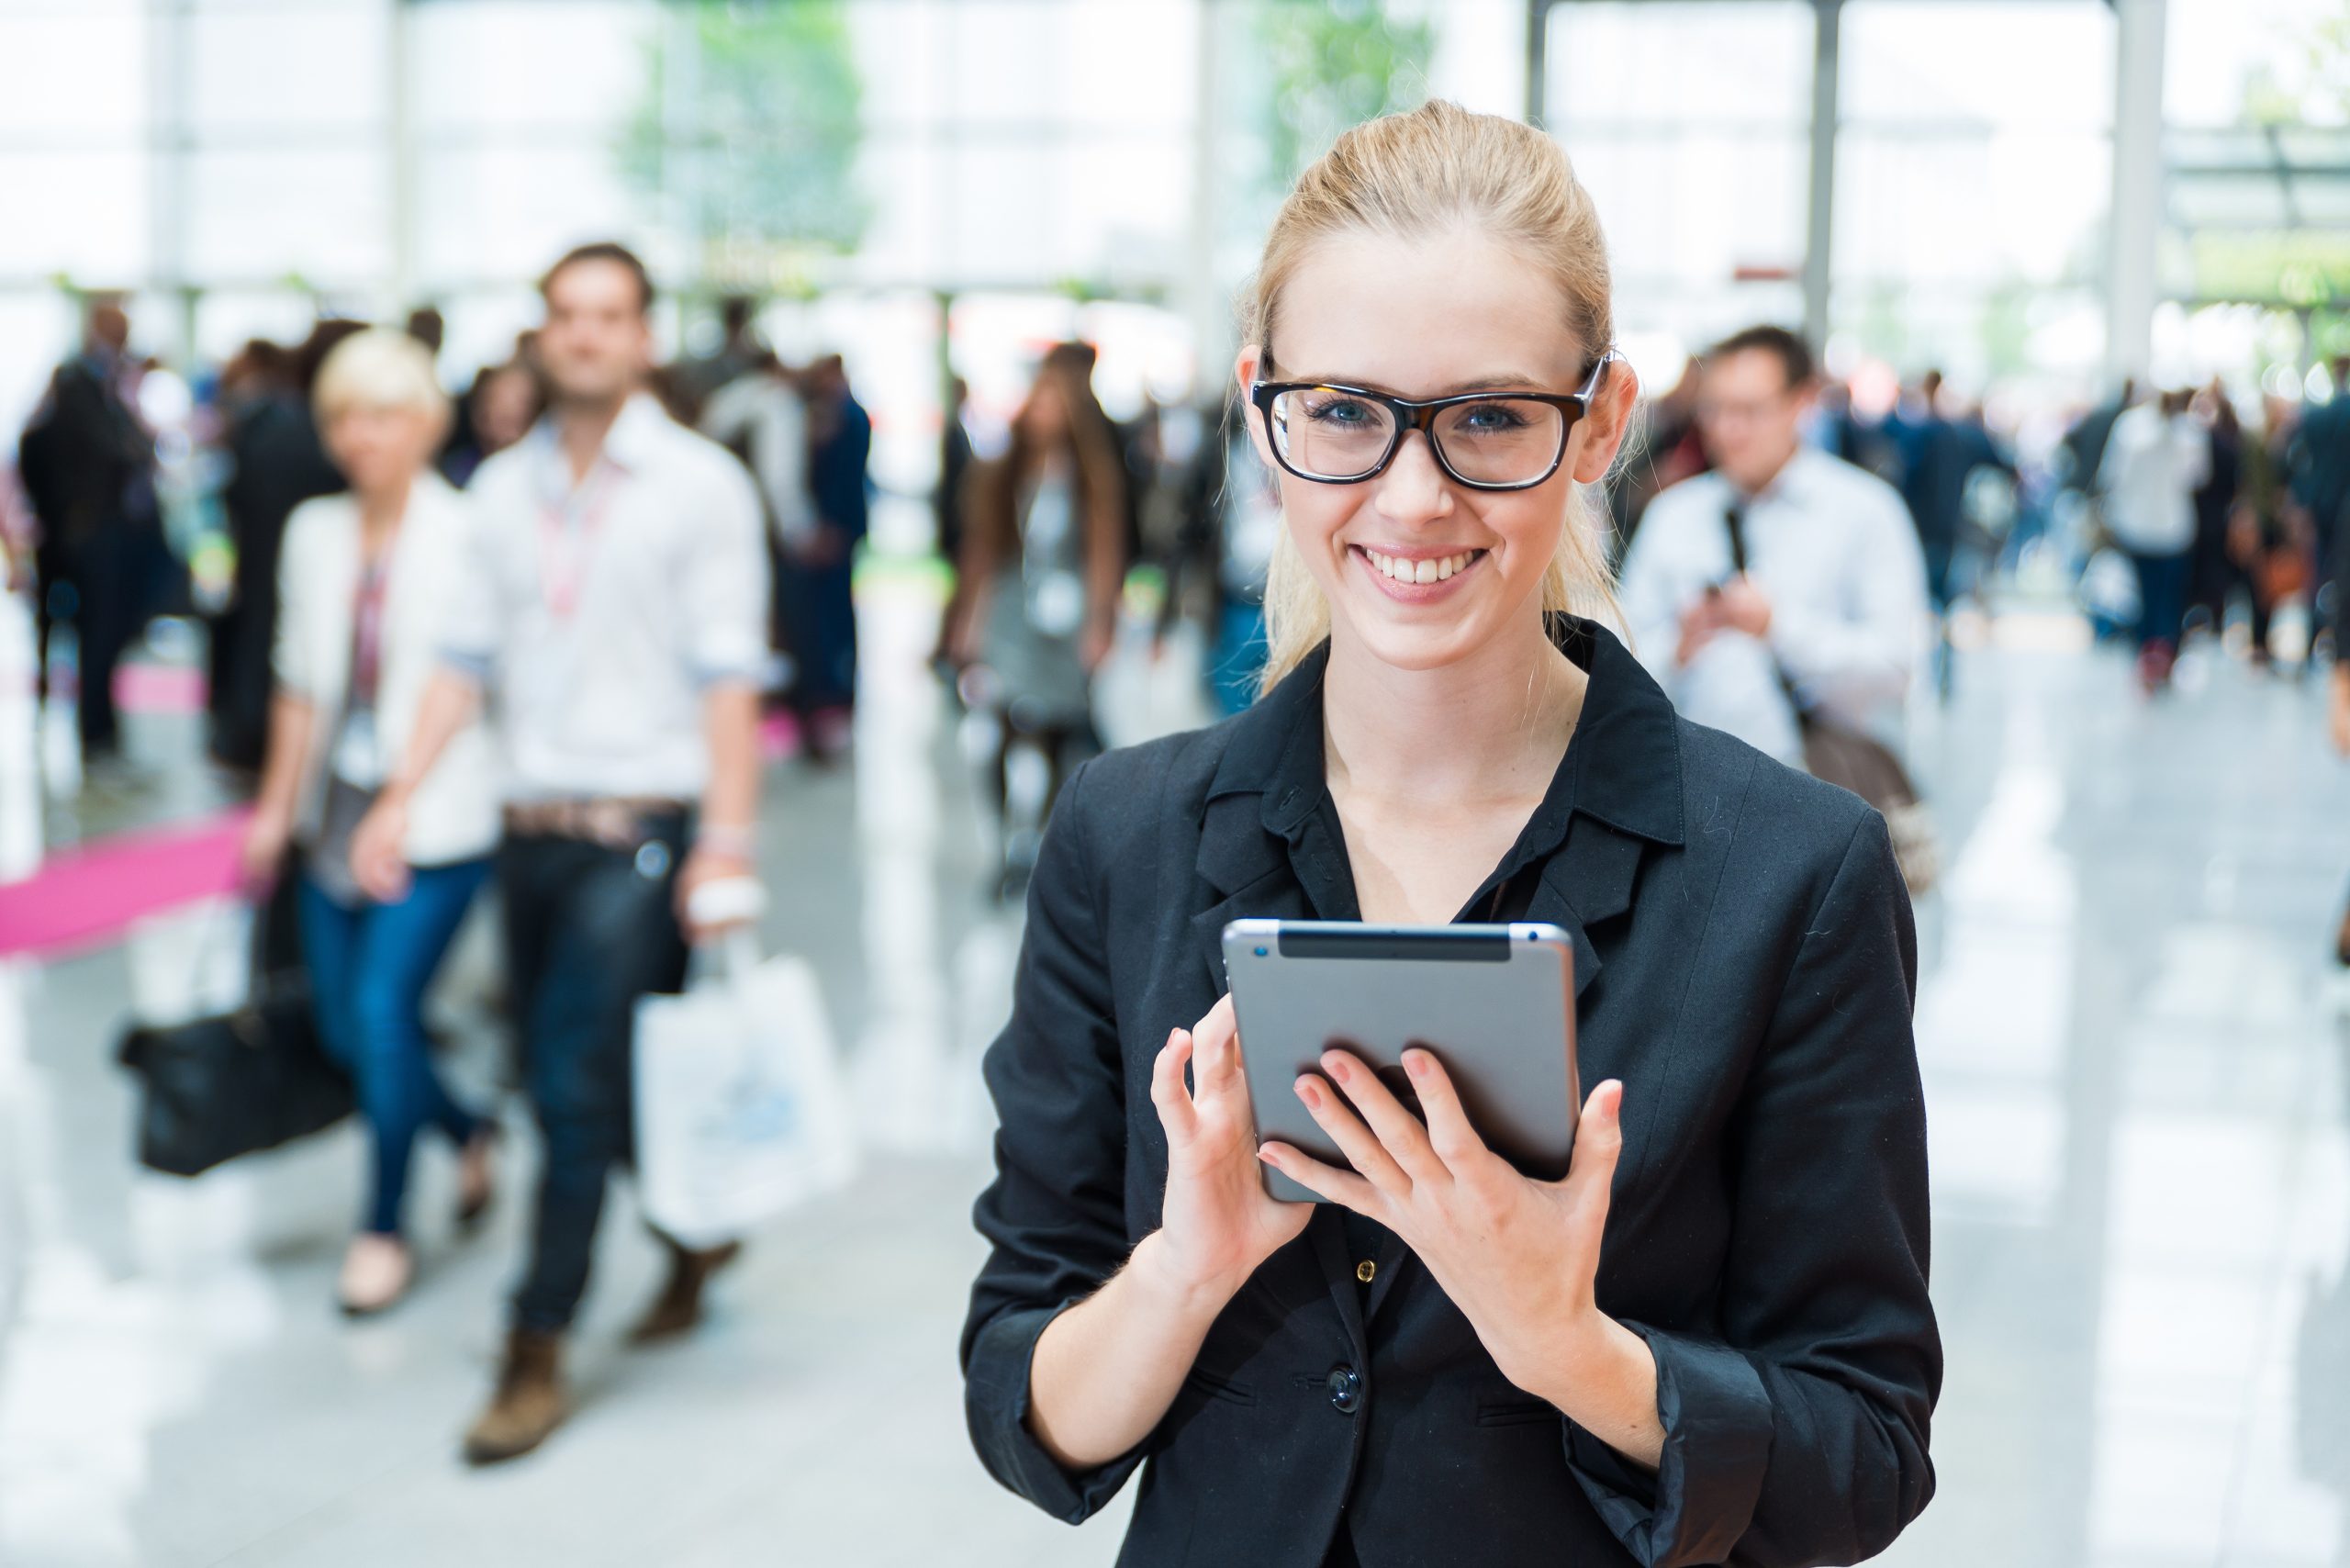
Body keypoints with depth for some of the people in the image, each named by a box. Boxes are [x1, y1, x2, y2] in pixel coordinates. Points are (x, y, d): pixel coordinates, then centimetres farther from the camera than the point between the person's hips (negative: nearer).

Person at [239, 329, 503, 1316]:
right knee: (343, 1026, 8)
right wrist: (276, 805, 17)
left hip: (437, 820, -6)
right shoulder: (314, 533, 8)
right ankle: (470, 1132, 35)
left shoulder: (468, 538, -9)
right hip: (336, 815, 6)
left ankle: (384, 1228, 9)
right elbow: (299, 682, 16)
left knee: (384, 1008, -11)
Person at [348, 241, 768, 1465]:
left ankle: (536, 1352, 0)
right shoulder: (502, 488, 12)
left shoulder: (699, 483, -2)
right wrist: (400, 796, 1)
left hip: (641, 829, -5)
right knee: (564, 1085, 11)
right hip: (531, 831, 5)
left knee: (578, 1088, -9)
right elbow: (466, 658, 11)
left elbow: (729, 677, -7)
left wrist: (725, 839, -15)